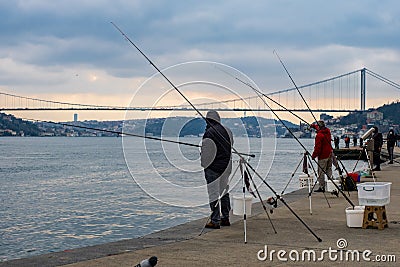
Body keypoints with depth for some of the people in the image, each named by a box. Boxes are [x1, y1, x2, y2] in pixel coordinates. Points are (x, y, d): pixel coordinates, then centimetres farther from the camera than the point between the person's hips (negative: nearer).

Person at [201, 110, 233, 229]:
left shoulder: (209, 132, -16)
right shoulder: (227, 131, 5)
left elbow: (204, 151, -14)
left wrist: (204, 164, -1)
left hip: (213, 167, -7)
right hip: (226, 166, 7)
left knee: (214, 193, -2)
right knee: (224, 191, 16)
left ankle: (215, 221, -2)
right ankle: (225, 218, 22)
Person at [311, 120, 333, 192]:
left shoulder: (319, 135, -18)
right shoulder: (328, 131, 6)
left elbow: (317, 148, -20)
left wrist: (313, 156, -12)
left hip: (322, 156, -8)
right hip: (329, 154, 8)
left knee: (321, 172, -3)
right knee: (329, 171, 13)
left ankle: (322, 187, -3)